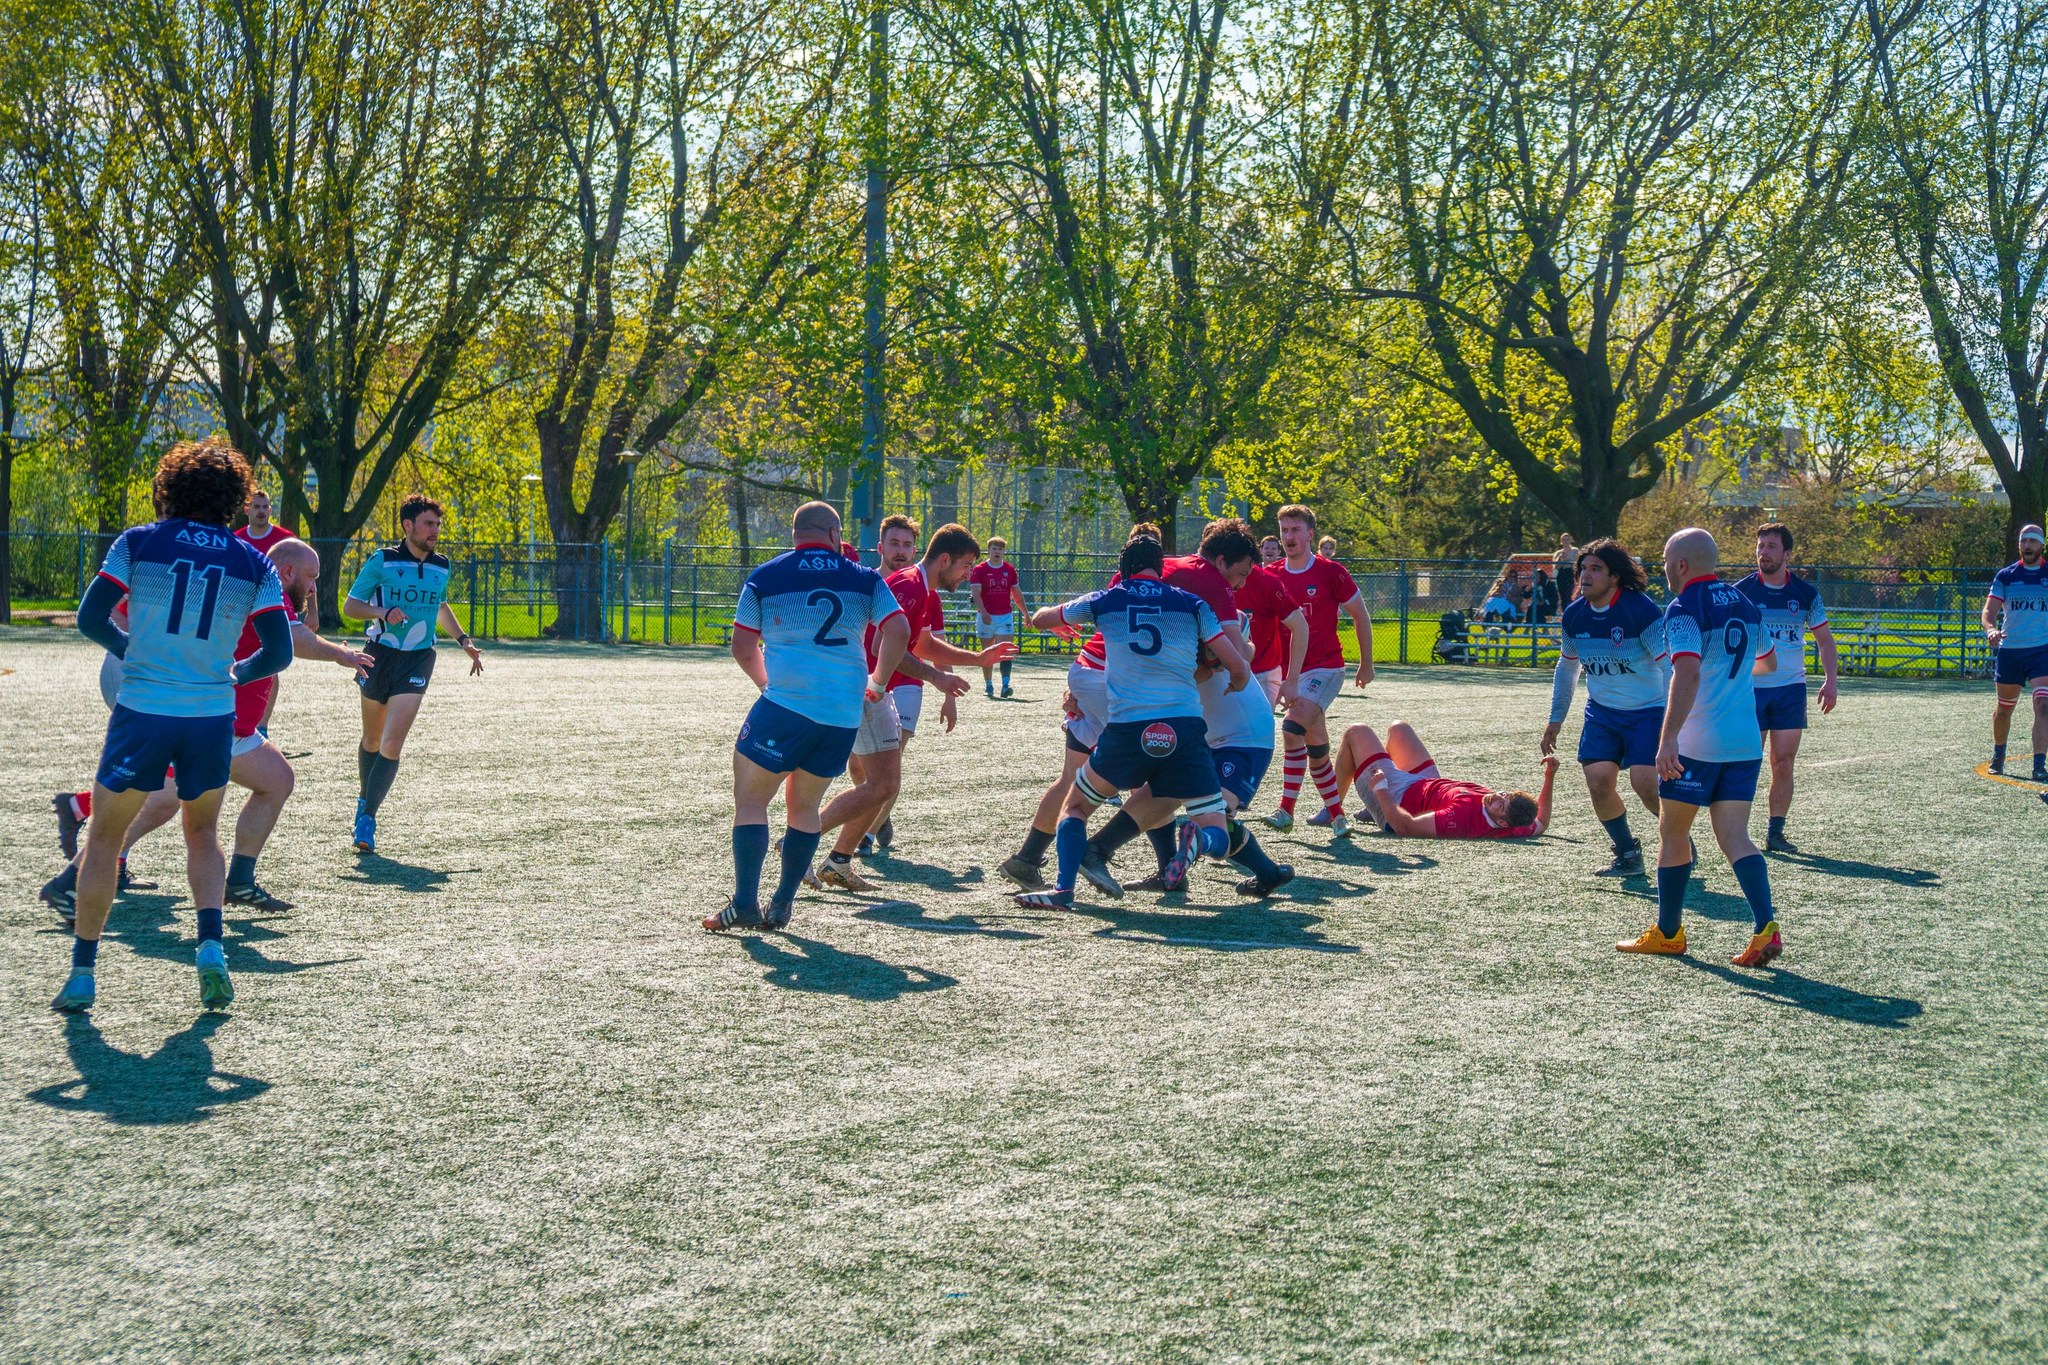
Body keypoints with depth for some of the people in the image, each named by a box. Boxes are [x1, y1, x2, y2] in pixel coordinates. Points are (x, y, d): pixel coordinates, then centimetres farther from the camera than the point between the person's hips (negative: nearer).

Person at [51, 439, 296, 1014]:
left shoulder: (137, 543, 0)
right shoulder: (253, 562, 4)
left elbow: (90, 619, -1)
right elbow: (279, 653, 2)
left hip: (142, 712, -2)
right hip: (213, 717, 2)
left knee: (103, 838, 14)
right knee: (203, 832, 24)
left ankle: (82, 973, 14)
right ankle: (210, 945, 4)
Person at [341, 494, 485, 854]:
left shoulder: (442, 567, 7)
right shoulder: (382, 561, -5)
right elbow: (349, 606, -3)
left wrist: (464, 640, 17)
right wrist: (382, 612, -21)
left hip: (418, 661, 1)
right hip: (380, 655, -1)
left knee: (393, 744, -13)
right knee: (372, 740, 13)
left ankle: (367, 817, -9)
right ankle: (365, 798, 38)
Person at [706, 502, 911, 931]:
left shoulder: (764, 578, 6)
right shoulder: (866, 580, 11)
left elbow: (742, 648, 7)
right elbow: (898, 631, 2)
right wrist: (877, 685, 14)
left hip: (787, 702, -3)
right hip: (846, 714, 3)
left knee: (750, 799, 5)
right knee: (804, 805, 17)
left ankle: (745, 902, -4)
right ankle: (782, 904, 16)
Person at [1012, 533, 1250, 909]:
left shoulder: (1105, 602, 12)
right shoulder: (1192, 605, 12)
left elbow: (1039, 619, 29)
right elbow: (1241, 670, 9)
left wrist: (1060, 621, 53)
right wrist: (1229, 691, 32)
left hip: (1126, 731, 0)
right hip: (1185, 729, 0)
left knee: (1076, 804, 23)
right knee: (1219, 837, 8)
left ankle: (1063, 889, 2)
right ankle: (1198, 838, -27)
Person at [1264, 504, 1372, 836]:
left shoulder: (1331, 572, -6)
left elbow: (1360, 616, 4)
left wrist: (1366, 663, 7)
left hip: (1326, 667, -5)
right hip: (1293, 672, 5)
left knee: (1292, 730, -24)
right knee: (1316, 749, 7)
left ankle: (1286, 811, -21)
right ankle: (1336, 813, 22)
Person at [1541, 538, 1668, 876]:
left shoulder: (1640, 609, -19)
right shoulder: (1574, 615, -1)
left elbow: (1670, 665, -20)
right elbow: (1567, 667, 15)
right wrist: (1555, 721, 17)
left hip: (1648, 711, -5)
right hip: (1601, 712, 5)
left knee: (1645, 783, -17)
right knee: (1599, 781, -9)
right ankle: (1628, 855, 13)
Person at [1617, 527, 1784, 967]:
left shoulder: (1684, 609, -12)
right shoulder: (1745, 605, 11)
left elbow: (1688, 673, -26)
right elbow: (1769, 662, 28)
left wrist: (1668, 738, -30)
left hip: (1696, 744, -6)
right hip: (1746, 741, 6)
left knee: (1673, 834, 9)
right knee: (1735, 837, 3)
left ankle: (1667, 932, 19)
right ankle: (1765, 927, -14)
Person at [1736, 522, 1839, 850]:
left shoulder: (1806, 593, 4)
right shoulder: (1740, 591, -3)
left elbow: (1824, 639, 12)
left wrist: (1829, 681, 1)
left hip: (1791, 688, 2)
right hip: (1749, 688, -2)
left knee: (1783, 764, 1)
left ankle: (1775, 833, 10)